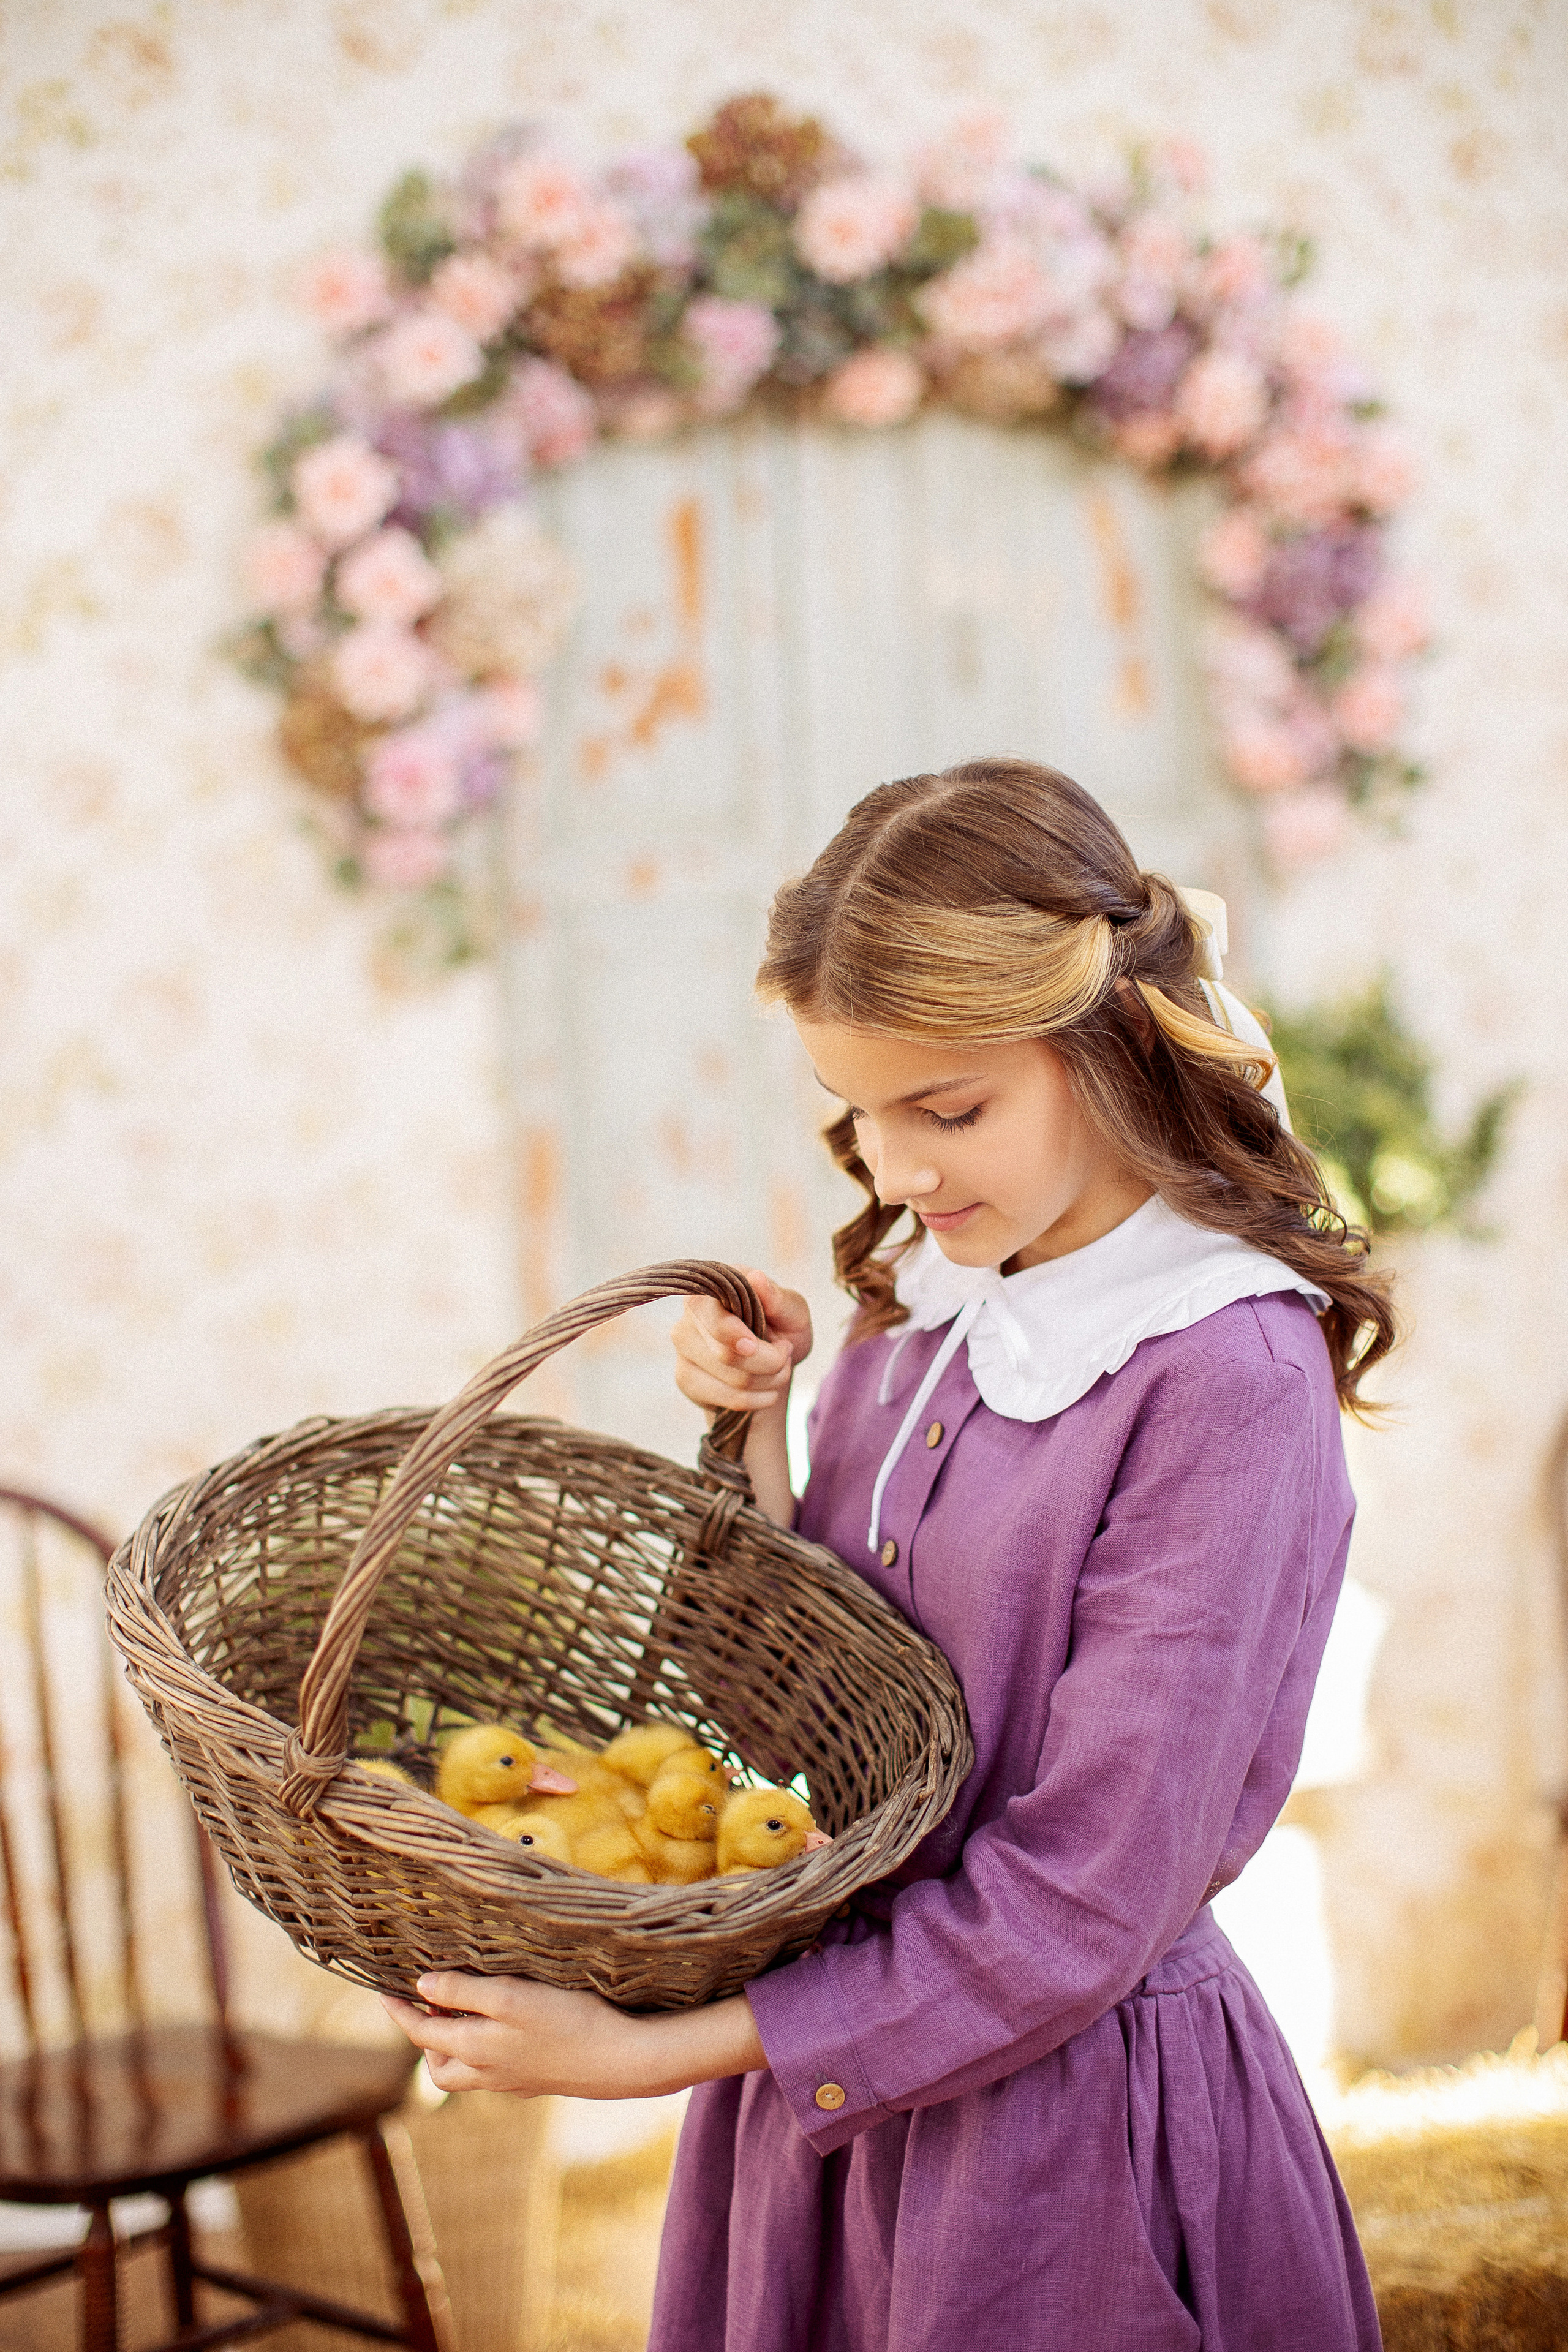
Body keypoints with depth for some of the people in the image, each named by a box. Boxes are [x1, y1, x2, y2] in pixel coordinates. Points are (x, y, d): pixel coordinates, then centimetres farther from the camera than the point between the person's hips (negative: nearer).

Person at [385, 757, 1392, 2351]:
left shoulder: (1228, 1381, -21)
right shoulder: (920, 1305, 1)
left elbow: (1086, 1893, -22)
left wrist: (656, 2053, -21)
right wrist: (756, 1432, -8)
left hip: (1066, 2115, -6)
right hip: (827, 2078, 6)